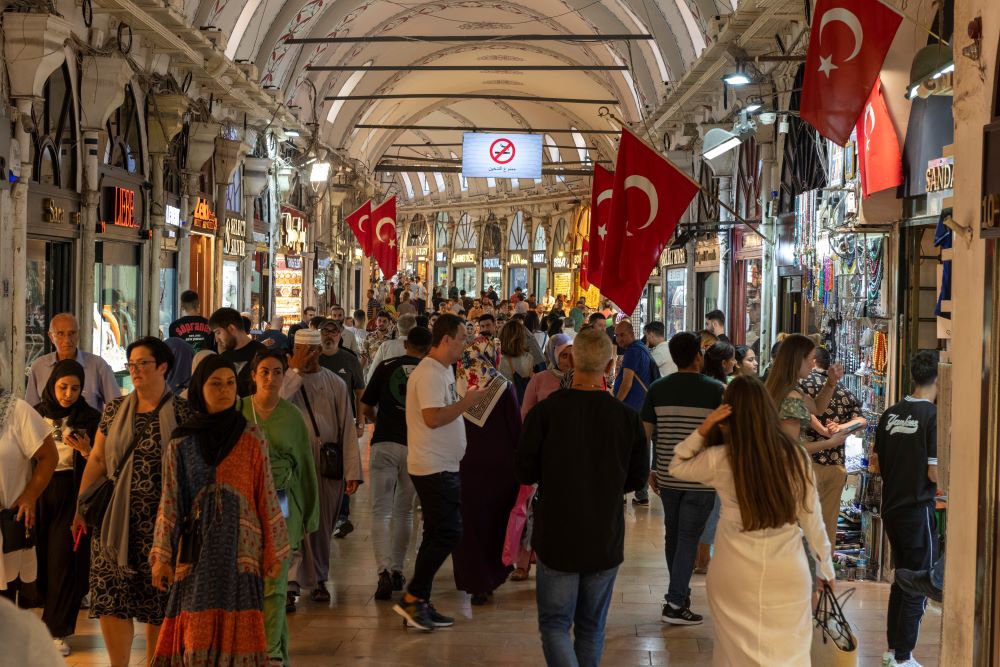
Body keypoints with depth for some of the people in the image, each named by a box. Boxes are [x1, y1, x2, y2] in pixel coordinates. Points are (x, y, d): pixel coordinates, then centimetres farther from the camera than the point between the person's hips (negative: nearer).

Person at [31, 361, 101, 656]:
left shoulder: (90, 418, 0)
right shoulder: (36, 414, 5)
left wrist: (85, 450, -18)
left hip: (73, 495, -2)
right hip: (39, 493, 2)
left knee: (64, 560, -5)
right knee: (41, 557, 1)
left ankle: (57, 630, 3)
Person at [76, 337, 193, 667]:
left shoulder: (181, 412, -2)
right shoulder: (115, 409, 9)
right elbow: (97, 459, 11)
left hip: (159, 520, -3)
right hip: (114, 517, 3)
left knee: (158, 602, 3)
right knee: (109, 599, 0)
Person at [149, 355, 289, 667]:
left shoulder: (252, 438, 1)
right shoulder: (181, 443, 3)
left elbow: (266, 495, 3)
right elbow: (170, 502, 4)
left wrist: (273, 550, 3)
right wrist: (162, 556, 0)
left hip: (240, 544, 0)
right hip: (197, 544, 1)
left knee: (236, 626, 1)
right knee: (197, 625, 0)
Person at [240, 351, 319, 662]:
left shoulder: (293, 416, 3)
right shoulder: (238, 410, 2)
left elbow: (306, 467, 9)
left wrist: (309, 517, 10)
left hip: (281, 505, -1)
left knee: (275, 584, -7)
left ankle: (272, 652, -5)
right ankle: (277, 647, 22)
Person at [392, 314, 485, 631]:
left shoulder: (444, 370, 16)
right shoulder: (429, 373, -16)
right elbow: (433, 418, -25)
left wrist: (467, 402, 5)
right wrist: (466, 402, -17)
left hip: (443, 467, 11)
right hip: (433, 467, -11)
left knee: (438, 535, 12)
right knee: (448, 533, -12)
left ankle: (419, 604, 17)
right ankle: (412, 598, -5)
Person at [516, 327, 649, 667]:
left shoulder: (545, 411, -14)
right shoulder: (627, 417, -8)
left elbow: (525, 472, -6)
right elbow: (636, 478, 3)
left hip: (558, 537, -2)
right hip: (606, 538, 3)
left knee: (555, 623, 6)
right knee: (591, 626, 17)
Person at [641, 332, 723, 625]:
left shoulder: (657, 389, 1)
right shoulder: (716, 390, -8)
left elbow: (644, 433, 4)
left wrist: (650, 471, 14)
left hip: (667, 476, 4)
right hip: (701, 479, -4)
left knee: (673, 535, 18)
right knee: (689, 539, 0)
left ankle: (680, 592, 32)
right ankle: (675, 604, -2)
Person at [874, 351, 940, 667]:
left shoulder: (891, 414, 4)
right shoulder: (934, 415, -16)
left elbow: (878, 463, 10)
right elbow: (935, 473, -18)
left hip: (891, 507, 7)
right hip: (918, 509, -7)